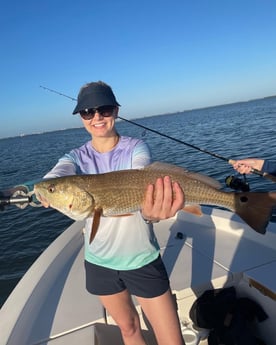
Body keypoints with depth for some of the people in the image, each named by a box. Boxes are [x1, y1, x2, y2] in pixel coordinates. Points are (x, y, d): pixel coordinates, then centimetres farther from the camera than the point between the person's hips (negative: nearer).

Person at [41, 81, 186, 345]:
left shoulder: (136, 148, -12)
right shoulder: (76, 157, -5)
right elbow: (57, 174, -26)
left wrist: (150, 212, -55)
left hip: (141, 259, -2)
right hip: (99, 261, 3)